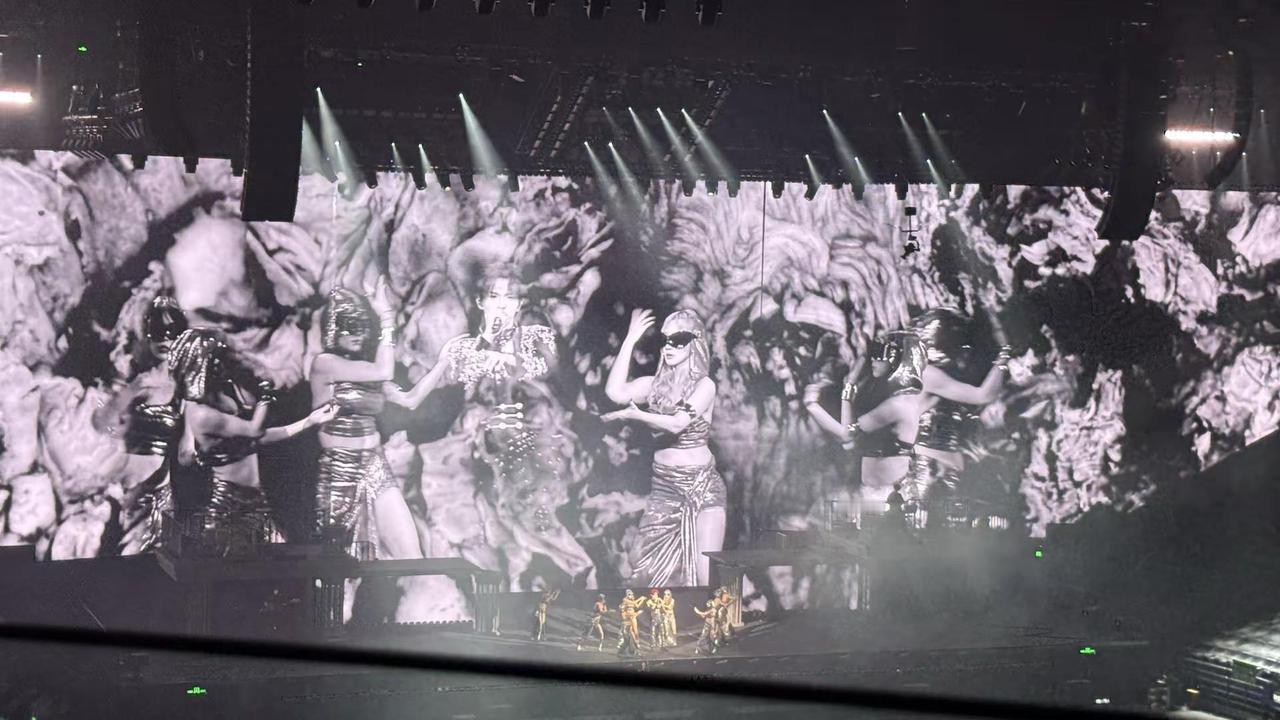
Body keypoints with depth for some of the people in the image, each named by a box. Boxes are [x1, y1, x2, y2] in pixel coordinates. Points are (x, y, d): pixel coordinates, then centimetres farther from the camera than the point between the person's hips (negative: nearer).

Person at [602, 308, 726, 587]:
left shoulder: (704, 385, -4)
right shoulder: (656, 384, 7)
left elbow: (678, 423, -19)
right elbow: (615, 391, -10)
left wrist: (633, 415, -11)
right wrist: (630, 341, -8)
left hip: (702, 486, -4)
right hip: (663, 486, 4)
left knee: (706, 574, -10)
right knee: (655, 572, 1)